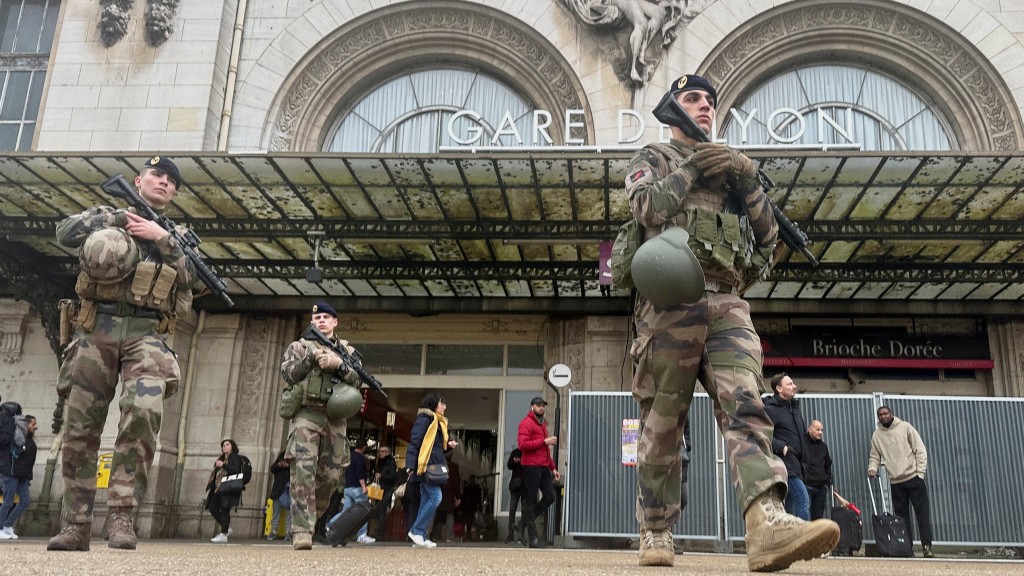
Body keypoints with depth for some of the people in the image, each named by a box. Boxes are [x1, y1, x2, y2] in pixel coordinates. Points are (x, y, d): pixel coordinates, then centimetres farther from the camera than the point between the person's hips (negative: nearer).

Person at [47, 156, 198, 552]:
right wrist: (118, 218, -3)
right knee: (80, 427, 0)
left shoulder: (176, 234, 20)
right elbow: (65, 232, -1)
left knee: (144, 411, -24)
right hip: (96, 329, 1)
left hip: (147, 333, 0)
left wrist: (163, 238, -4)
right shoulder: (106, 213, 17)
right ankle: (75, 526, 7)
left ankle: (120, 513, -17)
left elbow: (189, 279, 5)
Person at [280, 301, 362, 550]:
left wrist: (339, 364, -11)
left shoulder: (347, 350, 19)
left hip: (335, 418, 3)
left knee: (331, 475, 3)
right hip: (306, 415, -3)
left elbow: (357, 380, 6)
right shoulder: (299, 346, 15)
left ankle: (310, 517, 23)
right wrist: (311, 358, -10)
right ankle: (302, 532, -20)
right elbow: (287, 373, 2)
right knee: (303, 472, -16)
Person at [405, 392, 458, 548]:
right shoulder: (424, 419, -7)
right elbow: (414, 443, -13)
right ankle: (416, 531, -9)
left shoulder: (439, 422, 21)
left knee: (426, 501, 7)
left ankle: (420, 537, 8)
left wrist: (448, 445, 7)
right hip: (425, 465, -10)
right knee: (435, 497, -16)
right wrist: (410, 465, -20)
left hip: (434, 466, 10)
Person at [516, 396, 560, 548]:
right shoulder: (526, 423, -5)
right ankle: (533, 538, 3)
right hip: (531, 466, -8)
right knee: (531, 500, -2)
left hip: (544, 467, 8)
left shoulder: (542, 424, 22)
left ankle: (524, 523, 18)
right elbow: (522, 444, -18)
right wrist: (544, 441, -19)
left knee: (550, 497, 4)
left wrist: (553, 468, 22)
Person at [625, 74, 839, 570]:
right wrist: (691, 169, -1)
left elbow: (768, 234, 19)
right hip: (670, 303, -3)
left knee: (745, 407, -16)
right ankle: (655, 533, 9)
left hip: (727, 306, 4)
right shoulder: (652, 158, 16)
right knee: (662, 426, -1)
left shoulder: (730, 164, 28)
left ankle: (768, 526, -30)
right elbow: (646, 208, -6)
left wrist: (746, 181, 5)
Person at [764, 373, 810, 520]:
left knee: (790, 504, 10)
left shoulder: (795, 406, 19)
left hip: (795, 462, 9)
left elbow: (803, 434, 27)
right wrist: (782, 447, -21)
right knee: (803, 500, -15)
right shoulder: (770, 409, -8)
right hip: (785, 462, -9)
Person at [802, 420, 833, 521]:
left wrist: (828, 483, 18)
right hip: (806, 486, -6)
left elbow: (828, 466, 26)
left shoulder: (823, 446, 17)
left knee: (818, 515, 8)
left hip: (821, 487, 6)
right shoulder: (802, 443, -5)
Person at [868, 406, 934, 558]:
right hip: (895, 482, 2)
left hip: (914, 477, -2)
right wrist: (872, 468, -11)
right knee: (902, 516, 6)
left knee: (923, 513, -4)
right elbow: (875, 456, 10)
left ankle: (927, 546, -2)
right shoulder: (877, 435, 6)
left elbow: (920, 450, -2)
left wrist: (920, 472, -8)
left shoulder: (905, 427, -1)